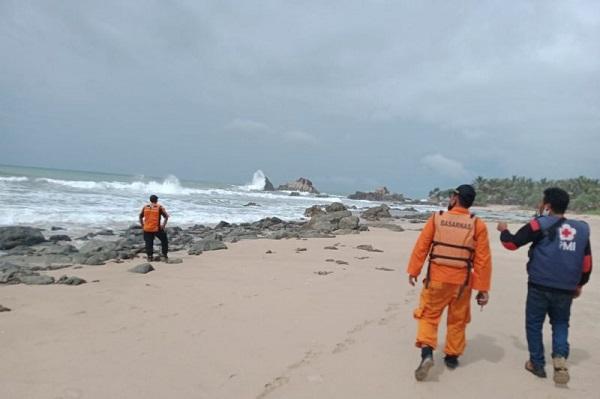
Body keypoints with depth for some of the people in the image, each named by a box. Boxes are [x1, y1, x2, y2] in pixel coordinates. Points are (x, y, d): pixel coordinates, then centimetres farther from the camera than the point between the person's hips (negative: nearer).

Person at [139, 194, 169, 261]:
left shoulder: (145, 207, 7)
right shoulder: (160, 207, -3)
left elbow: (140, 216, 12)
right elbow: (166, 216, -10)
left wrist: (142, 225, 17)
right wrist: (163, 225, -4)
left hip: (147, 229, 3)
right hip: (157, 229, -2)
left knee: (148, 243, 10)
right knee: (164, 241, 15)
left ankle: (149, 257, 6)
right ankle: (165, 256, 15)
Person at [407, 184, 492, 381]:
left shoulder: (437, 218, -5)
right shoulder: (478, 225, -4)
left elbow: (421, 246, -5)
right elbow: (483, 259, -5)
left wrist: (413, 271, 5)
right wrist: (483, 288, 2)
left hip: (437, 278, -1)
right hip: (461, 281, 1)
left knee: (428, 315, 11)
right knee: (457, 320, 18)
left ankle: (427, 353, -5)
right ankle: (452, 356, 30)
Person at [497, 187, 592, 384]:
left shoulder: (540, 224, -8)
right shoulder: (581, 229, 7)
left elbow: (511, 243, -7)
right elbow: (587, 262, 14)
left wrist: (503, 230, 14)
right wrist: (579, 284, 26)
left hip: (540, 286, -4)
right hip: (566, 289, 4)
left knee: (534, 324, 10)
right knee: (561, 324, 18)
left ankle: (537, 364, 17)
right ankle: (560, 357, -3)